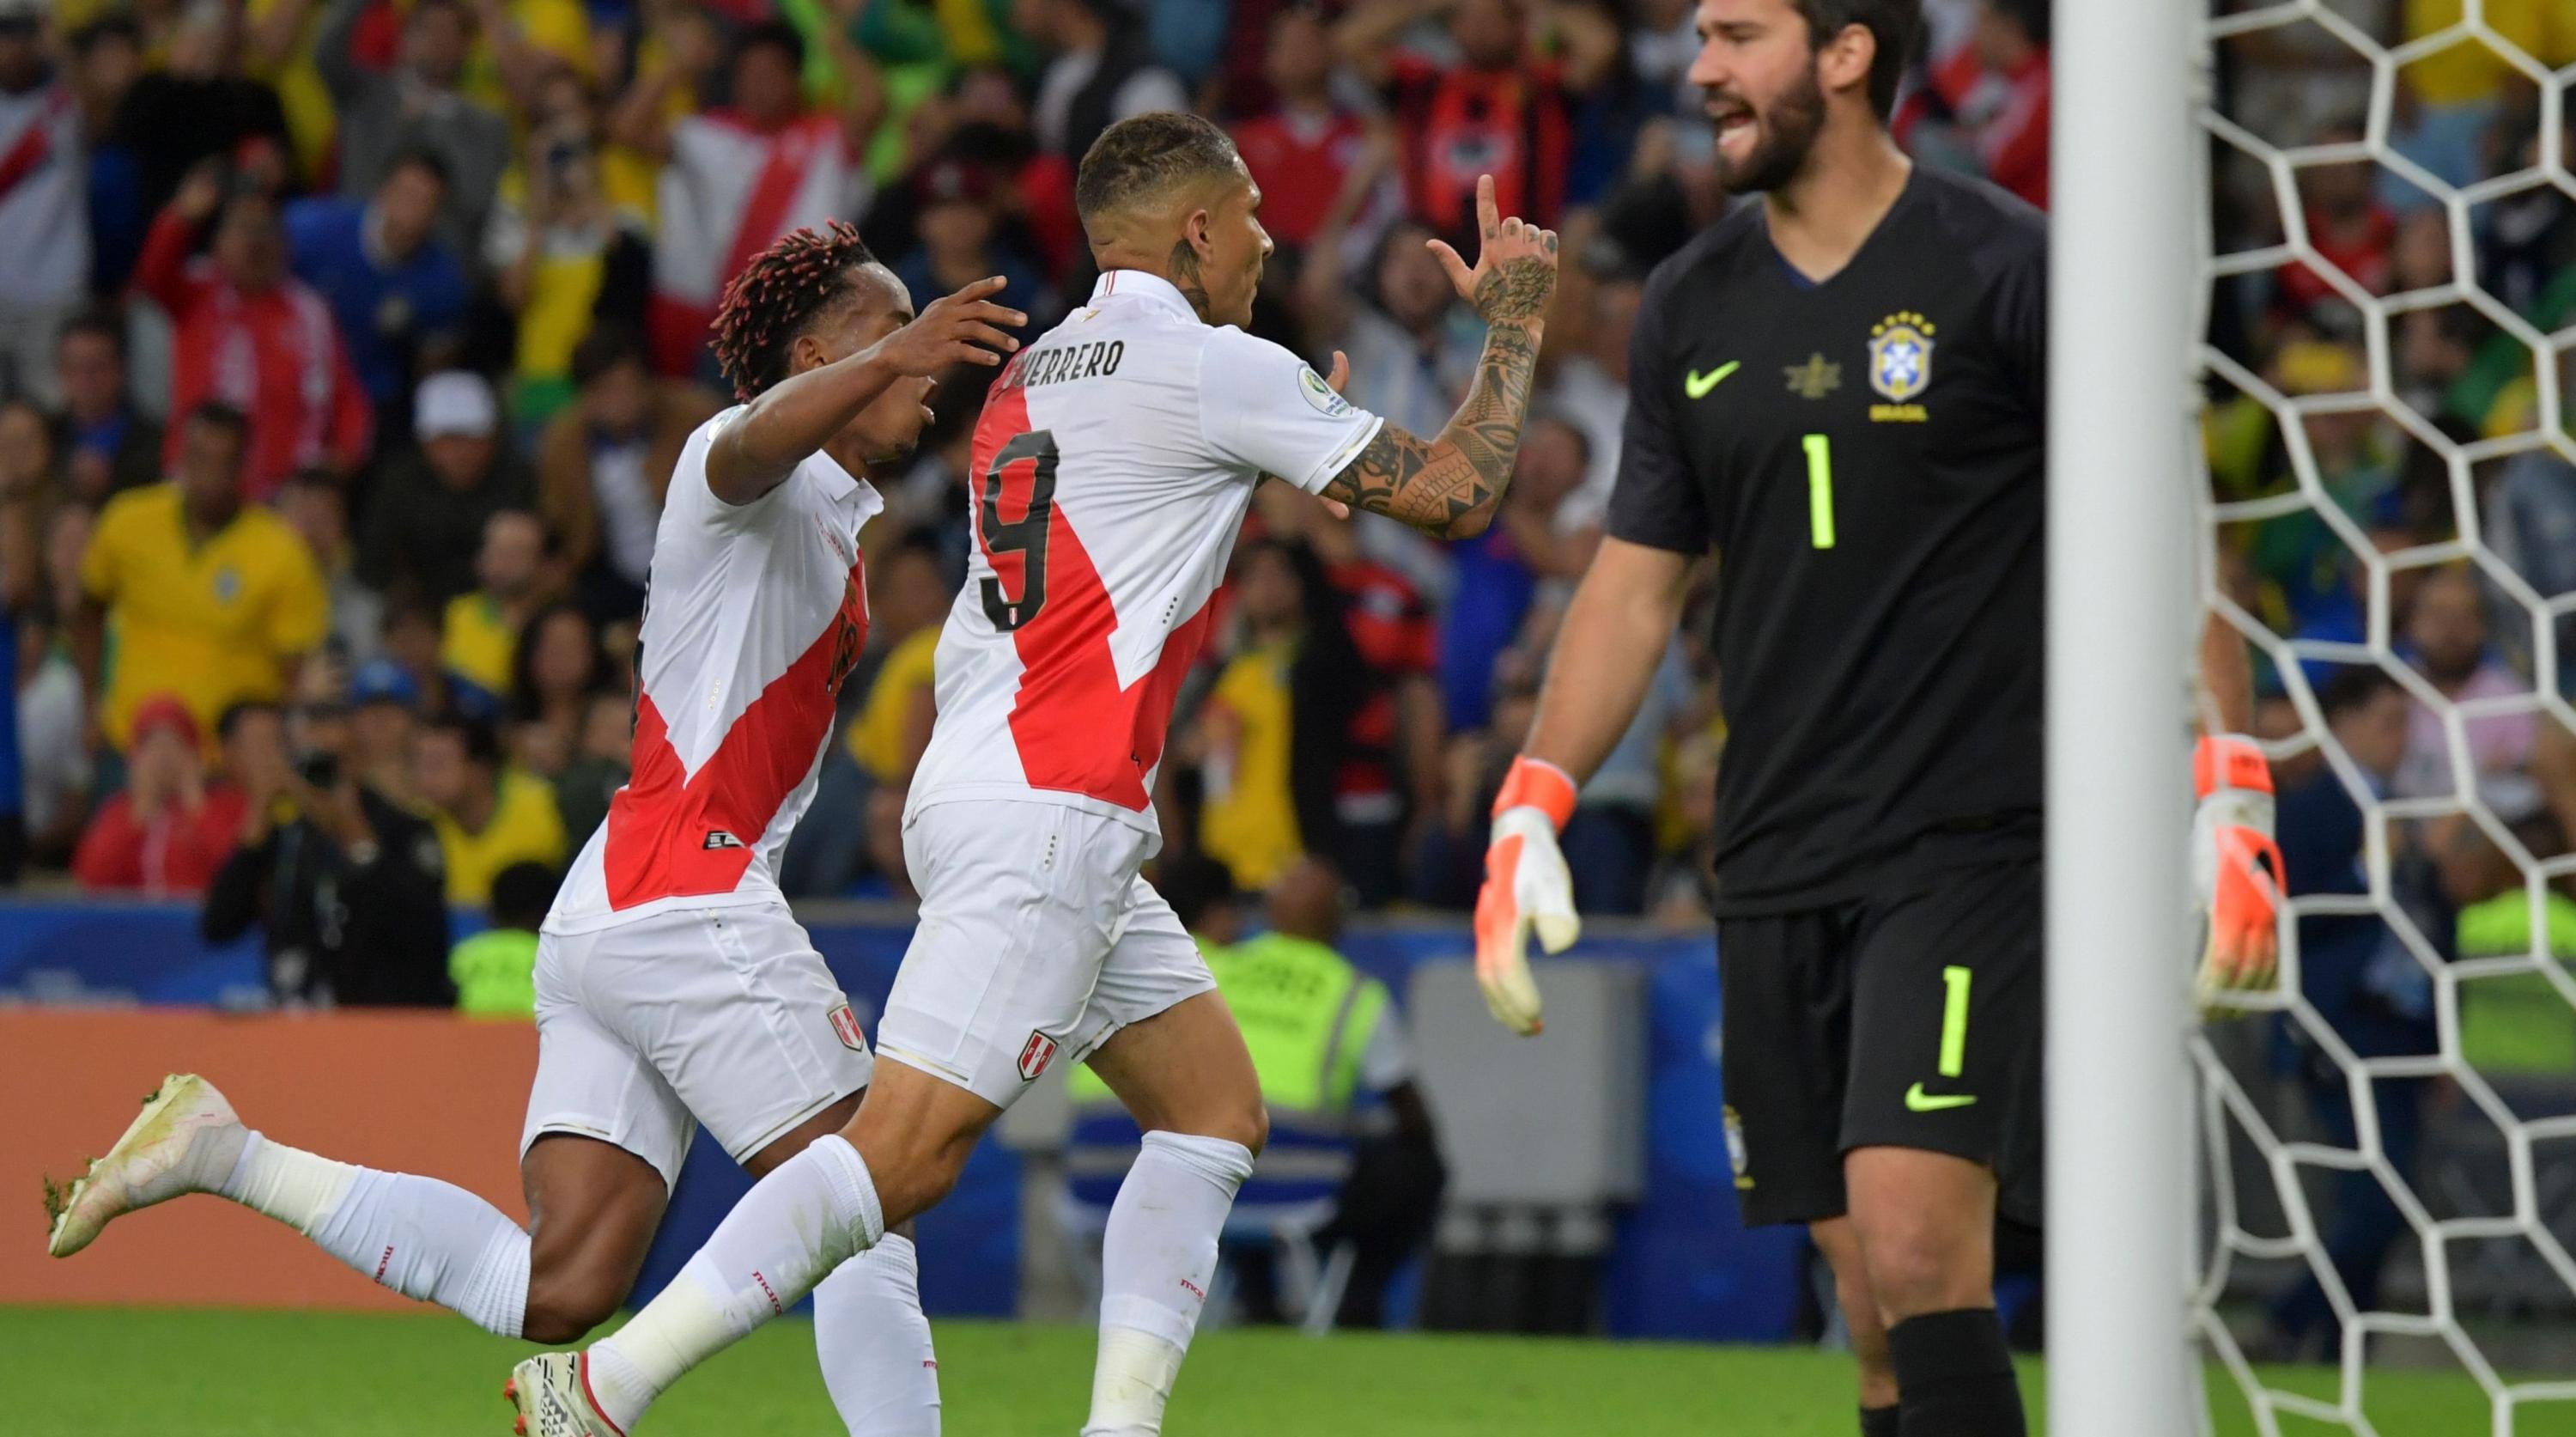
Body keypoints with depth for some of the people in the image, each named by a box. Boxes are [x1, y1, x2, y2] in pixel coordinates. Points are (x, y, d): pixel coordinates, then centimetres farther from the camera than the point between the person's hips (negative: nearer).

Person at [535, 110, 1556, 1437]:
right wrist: (1515, 317, 12)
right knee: (908, 1149, -14)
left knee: (1216, 1108, 11)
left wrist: (1287, 450, 36)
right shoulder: (1213, 368, -6)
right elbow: (1452, 492, -3)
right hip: (1040, 816, -10)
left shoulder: (1033, 370, 18)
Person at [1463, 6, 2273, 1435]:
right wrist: (1531, 810, 8)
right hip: (1777, 871, 6)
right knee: (1876, 1309, 5)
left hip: (1971, 846, -5)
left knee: (1915, 1244, -19)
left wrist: (2229, 795, -11)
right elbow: (1637, 576, 17)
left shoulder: (2005, 270, -6)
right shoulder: (1692, 305, 11)